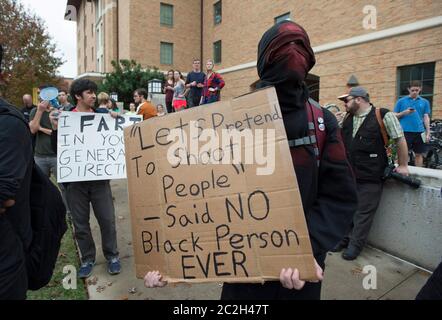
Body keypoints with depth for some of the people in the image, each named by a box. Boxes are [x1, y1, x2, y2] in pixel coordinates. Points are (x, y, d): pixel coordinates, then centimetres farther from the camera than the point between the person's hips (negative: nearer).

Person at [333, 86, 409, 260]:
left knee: (364, 212, 4)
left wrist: (402, 165, -2)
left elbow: (400, 140, -6)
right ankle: (344, 239, 29)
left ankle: (355, 245, 17)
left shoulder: (383, 116, -11)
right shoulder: (347, 118, 8)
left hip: (370, 177, -6)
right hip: (348, 174, 6)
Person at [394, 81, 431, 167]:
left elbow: (426, 117, 9)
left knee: (419, 154, 9)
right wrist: (404, 112, -14)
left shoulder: (425, 102, 10)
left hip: (419, 132, 2)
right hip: (405, 131, -2)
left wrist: (428, 133, 4)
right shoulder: (401, 101, 4)